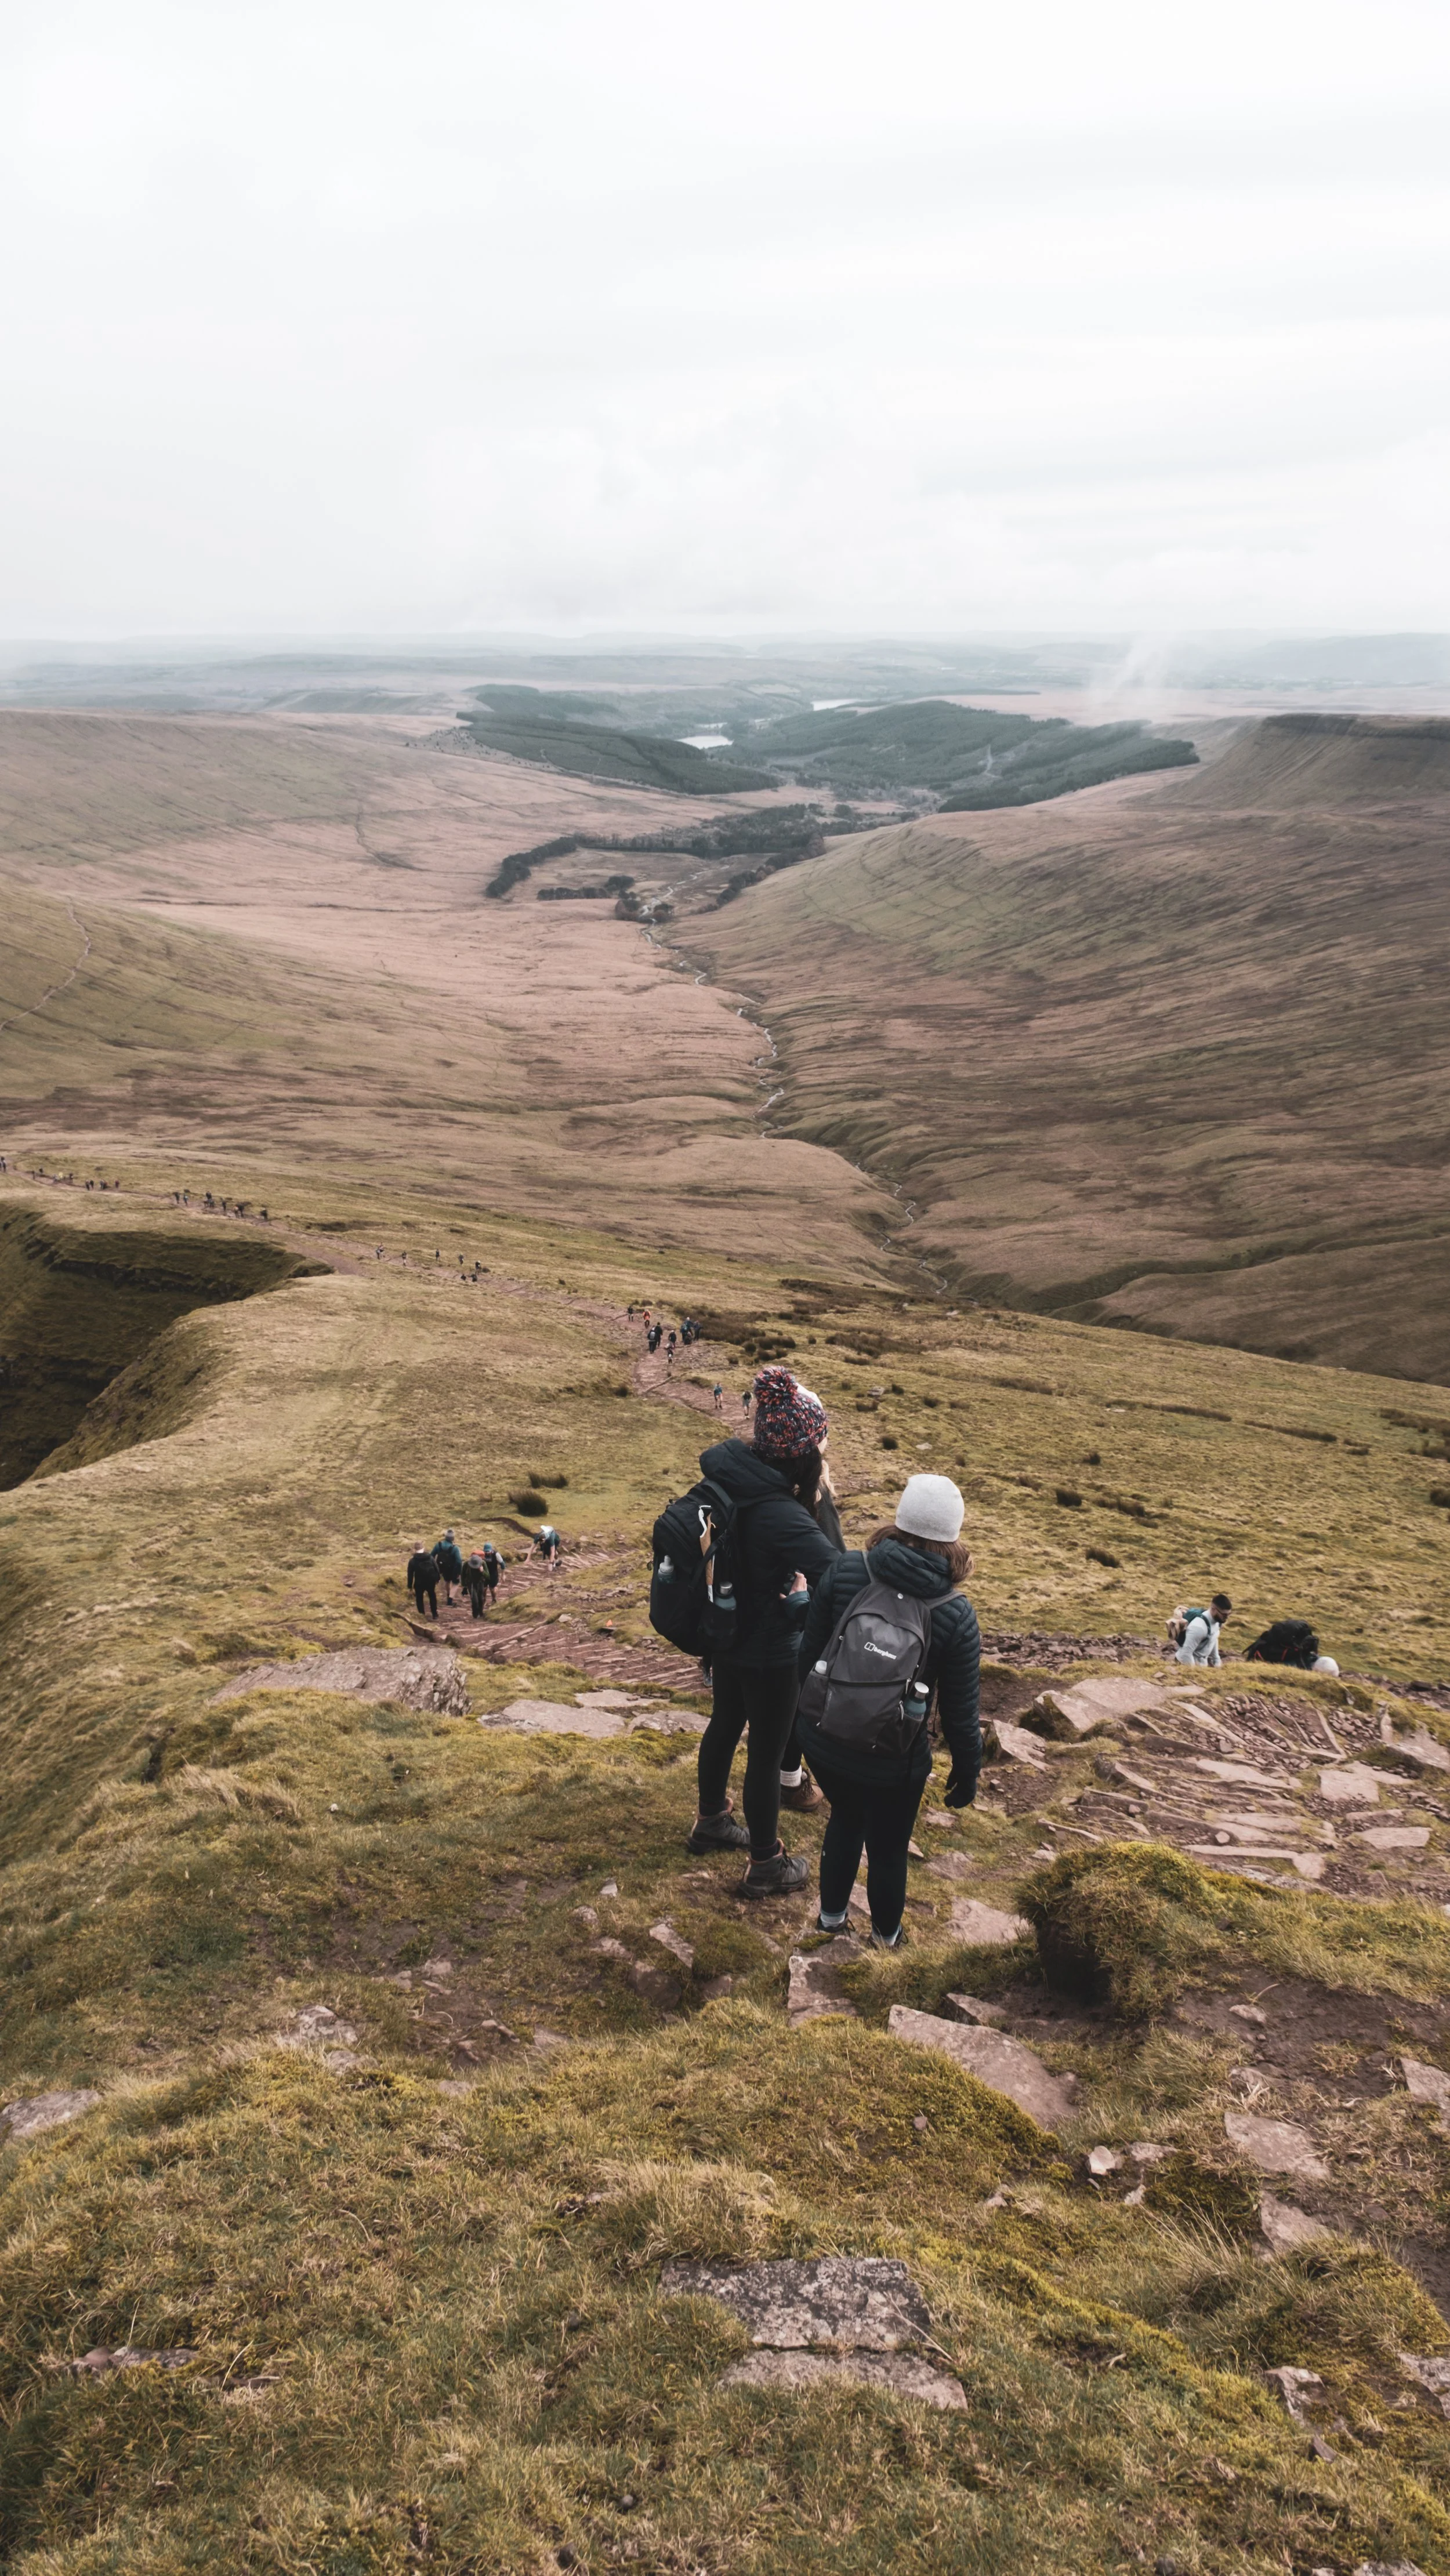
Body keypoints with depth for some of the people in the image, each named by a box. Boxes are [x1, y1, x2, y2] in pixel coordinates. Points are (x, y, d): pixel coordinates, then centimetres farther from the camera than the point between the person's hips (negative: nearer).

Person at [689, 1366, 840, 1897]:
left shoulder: (728, 1477, -11)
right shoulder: (781, 1515, -36)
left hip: (727, 1634, 8)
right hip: (770, 1653, -8)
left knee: (725, 1725, 28)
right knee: (767, 1753, 11)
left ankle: (711, 1822, 51)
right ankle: (766, 1865, 31)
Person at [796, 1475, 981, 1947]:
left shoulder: (844, 1571, -17)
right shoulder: (956, 1618, -21)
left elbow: (810, 1652, -6)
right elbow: (960, 1714, -12)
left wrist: (807, 1711, 14)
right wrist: (966, 1773, 6)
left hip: (824, 1742, 2)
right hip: (892, 1762, -2)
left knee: (845, 1819, 32)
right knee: (888, 1847, 25)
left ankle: (831, 1914, 52)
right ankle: (885, 1933, 49)